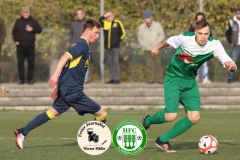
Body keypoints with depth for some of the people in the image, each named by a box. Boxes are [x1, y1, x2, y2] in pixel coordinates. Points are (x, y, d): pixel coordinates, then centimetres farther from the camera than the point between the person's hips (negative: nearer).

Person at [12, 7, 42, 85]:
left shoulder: (34, 21, 6)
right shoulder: (18, 21, 7)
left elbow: (39, 30, 5)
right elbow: (14, 32, 11)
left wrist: (32, 29, -13)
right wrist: (15, 40, -1)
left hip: (30, 46, 0)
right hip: (20, 46, 0)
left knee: (31, 63, 0)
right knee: (20, 62, -3)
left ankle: (30, 79, 8)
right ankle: (21, 79, 2)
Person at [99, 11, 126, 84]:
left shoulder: (117, 23, 0)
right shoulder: (104, 22, 8)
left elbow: (123, 33, 4)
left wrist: (119, 40, -4)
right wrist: (104, 16, -12)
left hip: (115, 46, -4)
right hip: (107, 46, 4)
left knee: (115, 62, -10)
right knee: (110, 63, 7)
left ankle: (117, 79, -10)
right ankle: (112, 79, 11)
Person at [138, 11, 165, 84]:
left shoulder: (157, 25, 1)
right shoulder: (141, 27, 8)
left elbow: (162, 35, 4)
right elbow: (139, 36, 18)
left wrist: (156, 43, -5)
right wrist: (142, 44, 4)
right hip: (147, 49, 2)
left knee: (157, 64, -5)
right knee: (149, 65, -1)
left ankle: (160, 79, 0)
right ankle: (150, 79, 3)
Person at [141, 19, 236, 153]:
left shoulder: (214, 45, -18)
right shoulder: (185, 38, -21)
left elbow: (233, 67, -24)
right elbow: (171, 41, 4)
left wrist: (231, 65, -48)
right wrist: (158, 47, 21)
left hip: (190, 81, 4)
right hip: (173, 79, -4)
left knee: (194, 117, -7)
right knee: (171, 116, -16)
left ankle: (163, 140, 9)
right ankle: (147, 121, 18)